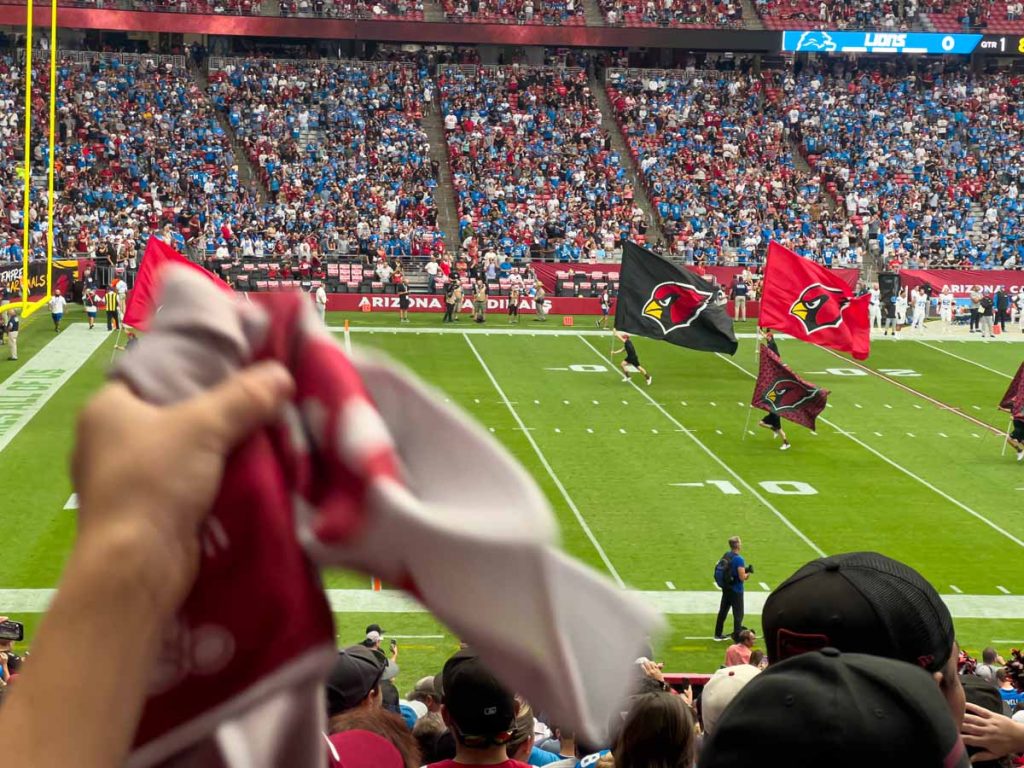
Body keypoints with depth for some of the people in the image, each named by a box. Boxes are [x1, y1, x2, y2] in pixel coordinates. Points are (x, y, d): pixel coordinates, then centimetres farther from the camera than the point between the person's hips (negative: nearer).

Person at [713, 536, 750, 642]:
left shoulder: (726, 555, 1)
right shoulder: (739, 559, -22)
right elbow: (742, 577, -23)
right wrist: (747, 574, -3)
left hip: (726, 588, 8)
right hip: (736, 590, -8)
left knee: (723, 611, 18)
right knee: (738, 615, 1)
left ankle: (718, 634, 28)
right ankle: (737, 638, 2)